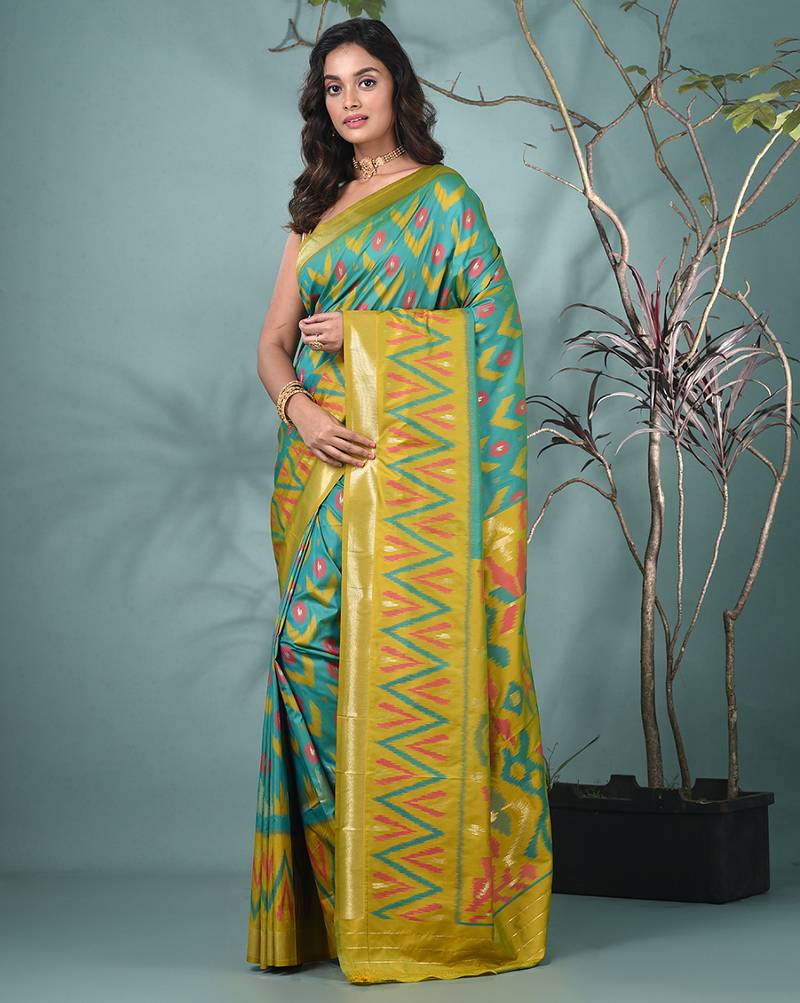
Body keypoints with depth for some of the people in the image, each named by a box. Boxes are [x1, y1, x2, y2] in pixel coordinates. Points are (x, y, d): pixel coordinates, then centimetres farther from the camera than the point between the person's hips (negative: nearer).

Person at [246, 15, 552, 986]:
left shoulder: (442, 195, 4)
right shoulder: (318, 208, 20)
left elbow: (493, 323, -5)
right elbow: (274, 342, 14)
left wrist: (361, 332, -8)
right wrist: (300, 405, -8)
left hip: (409, 453, -5)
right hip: (322, 457, 6)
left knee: (403, 657, -10)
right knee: (315, 654, 0)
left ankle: (420, 908, -4)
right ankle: (329, 901, 8)